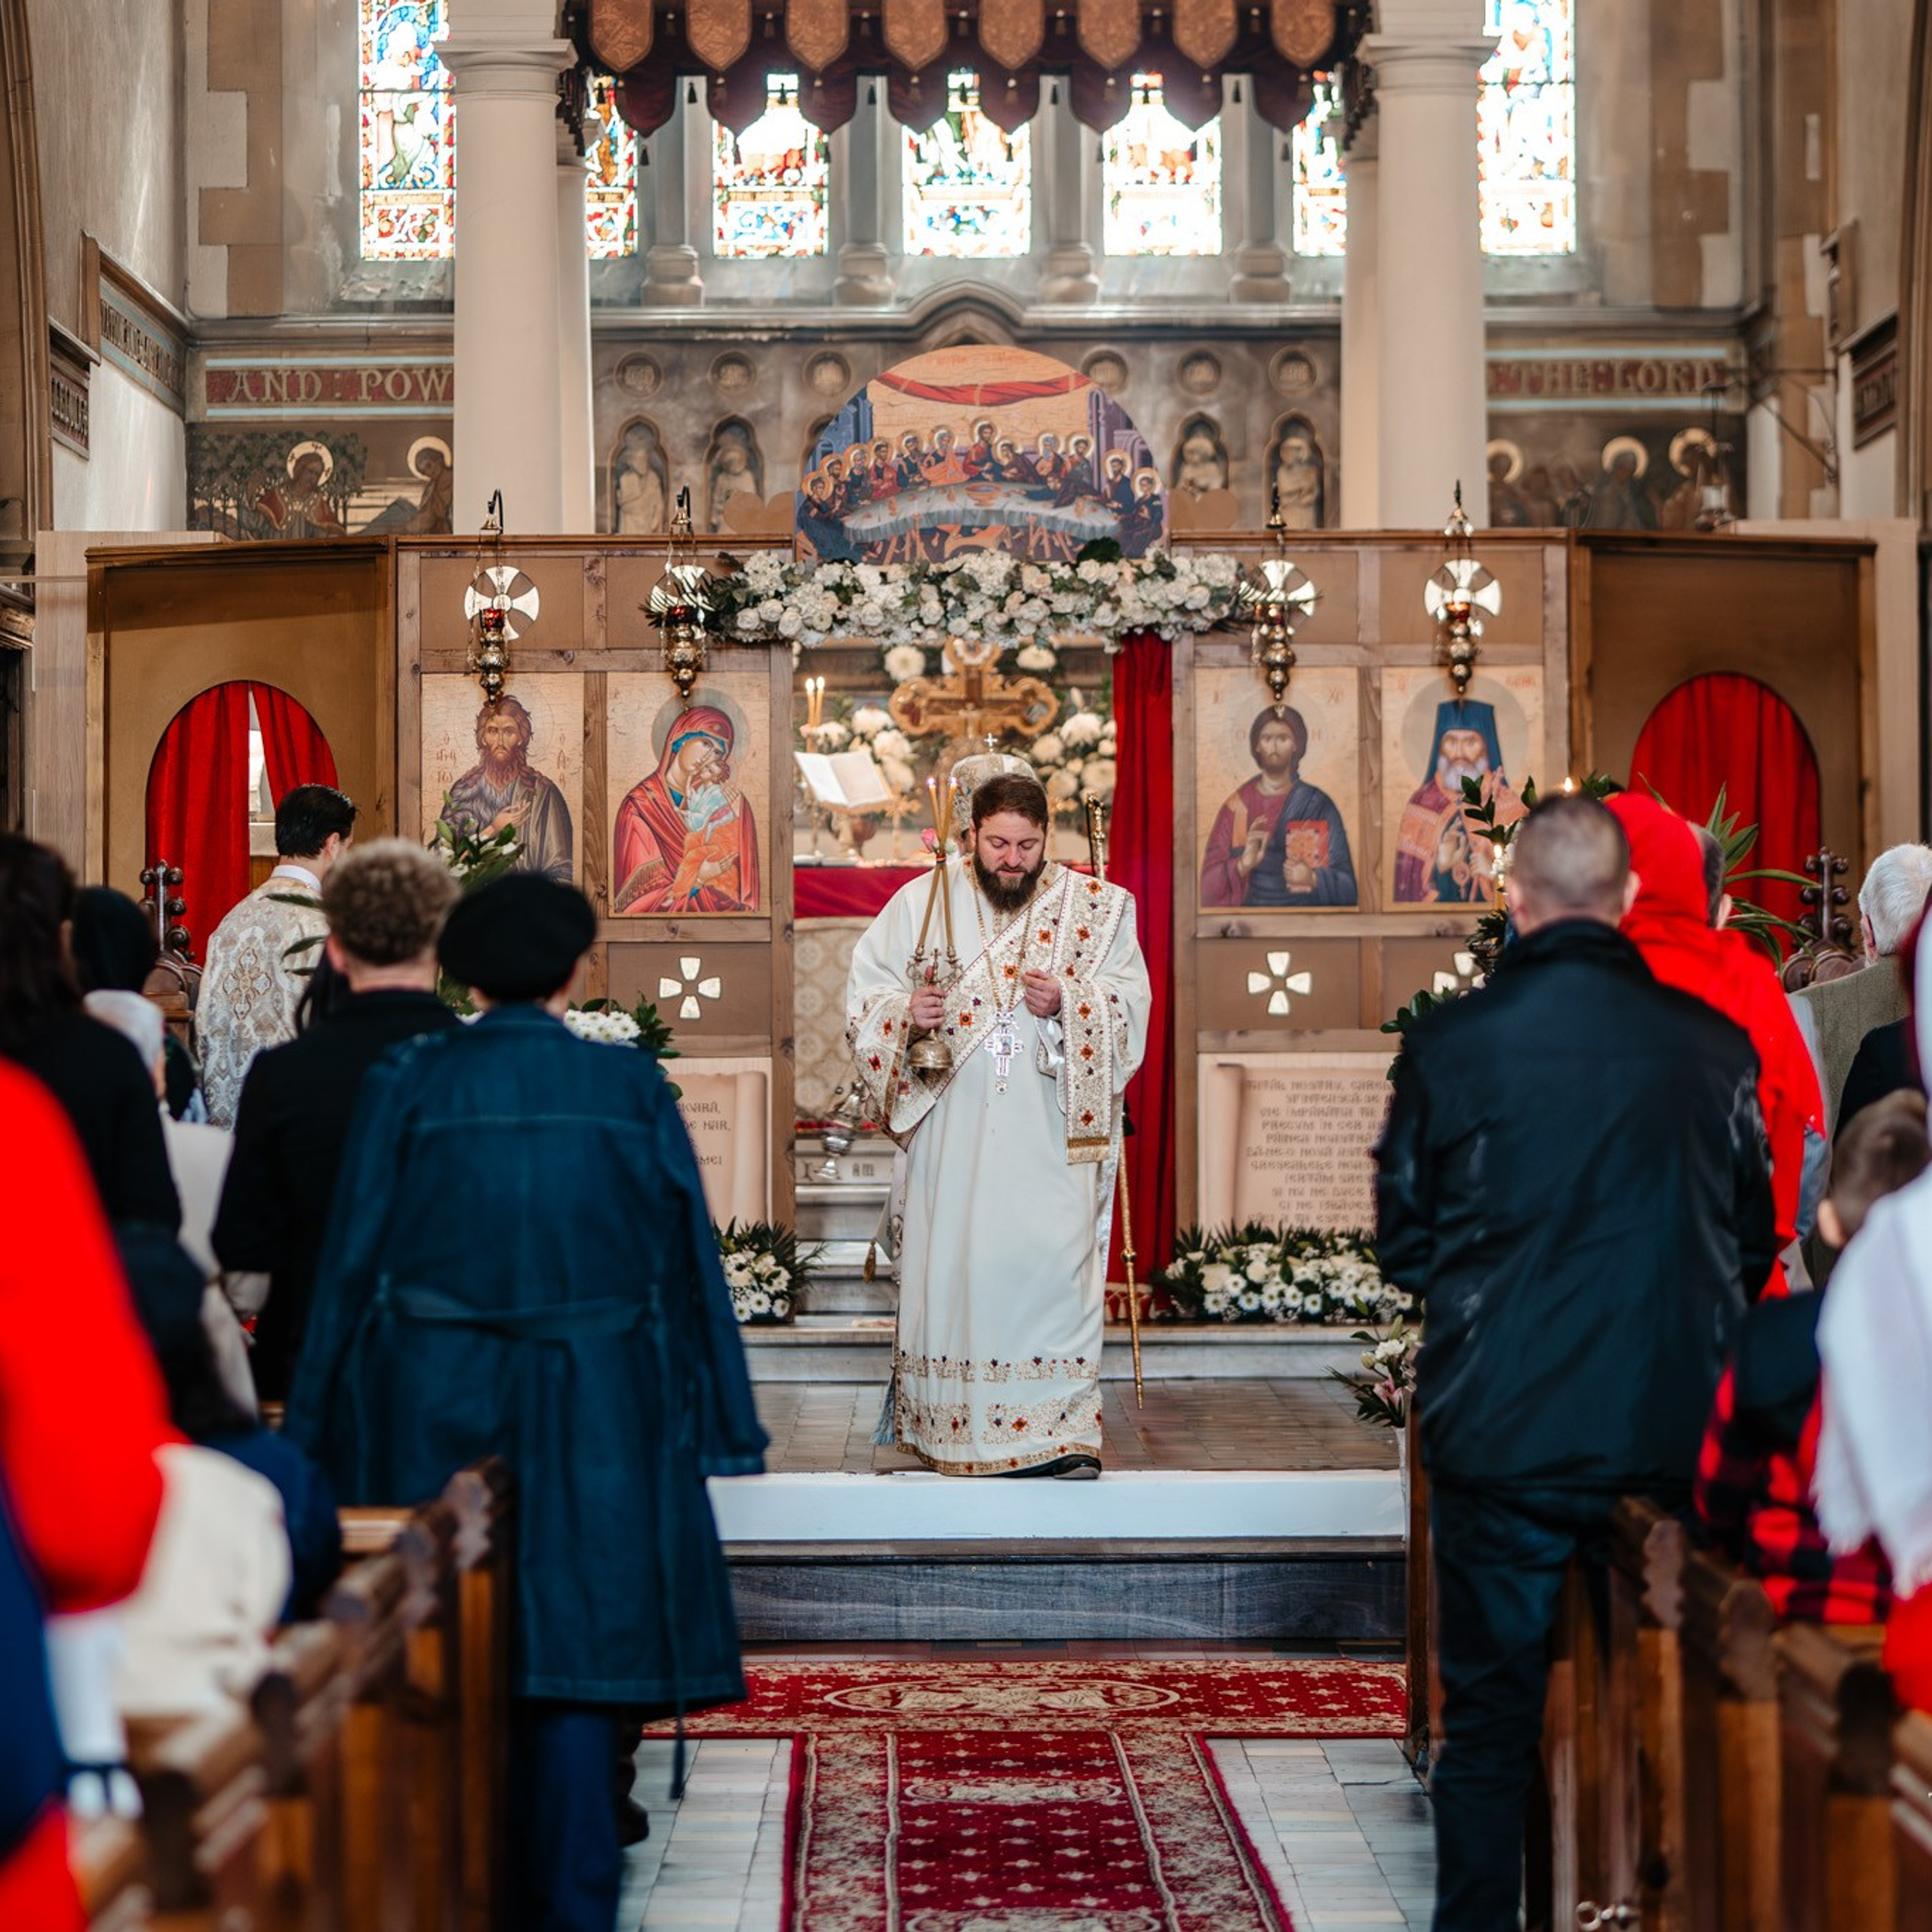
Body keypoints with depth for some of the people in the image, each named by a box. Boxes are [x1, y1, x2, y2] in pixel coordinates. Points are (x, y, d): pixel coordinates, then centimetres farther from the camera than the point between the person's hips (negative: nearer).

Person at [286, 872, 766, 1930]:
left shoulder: (408, 1082, -4)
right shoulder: (631, 1087, -2)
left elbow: (354, 1254, -3)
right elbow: (685, 1251, 0)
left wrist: (321, 1428, 2)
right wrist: (710, 1421, 7)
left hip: (432, 1407, 0)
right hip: (591, 1415, 0)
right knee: (573, 1641, 6)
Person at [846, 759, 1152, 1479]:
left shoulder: (1095, 907, 5)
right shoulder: (921, 902, 6)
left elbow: (1130, 1005, 1)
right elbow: (863, 994, 6)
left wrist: (1066, 1004, -17)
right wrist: (907, 1013, -14)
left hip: (1052, 1134, -1)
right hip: (954, 1133, 1)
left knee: (1051, 1257, -8)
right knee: (952, 1259, 1)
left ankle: (1060, 1429, -6)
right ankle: (953, 1424, 11)